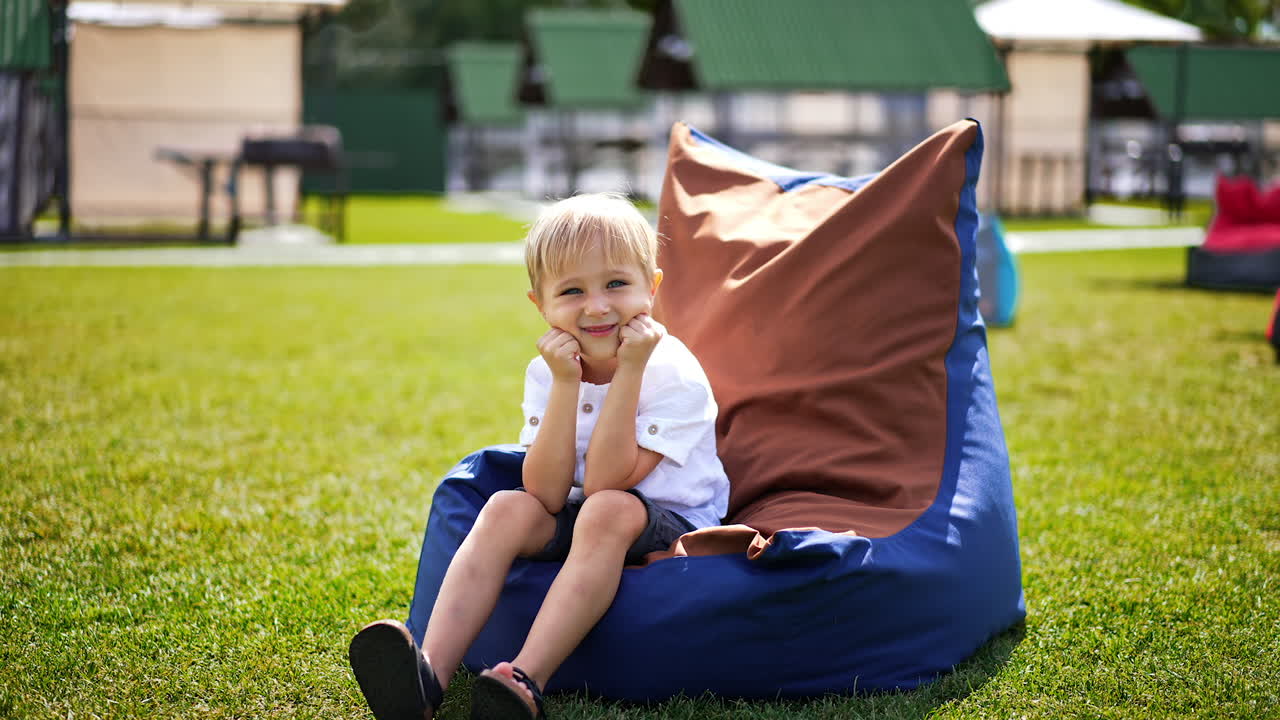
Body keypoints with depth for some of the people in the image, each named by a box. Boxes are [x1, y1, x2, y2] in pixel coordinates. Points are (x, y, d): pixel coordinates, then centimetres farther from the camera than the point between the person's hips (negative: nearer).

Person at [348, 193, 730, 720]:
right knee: (507, 508, -21)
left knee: (607, 510, -34)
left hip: (671, 524, -5)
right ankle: (431, 672, -35)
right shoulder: (546, 373, -3)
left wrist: (627, 372, -28)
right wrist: (566, 384, -22)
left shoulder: (674, 375, -17)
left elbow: (603, 484, -25)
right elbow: (546, 495, -15)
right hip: (575, 525, 5)